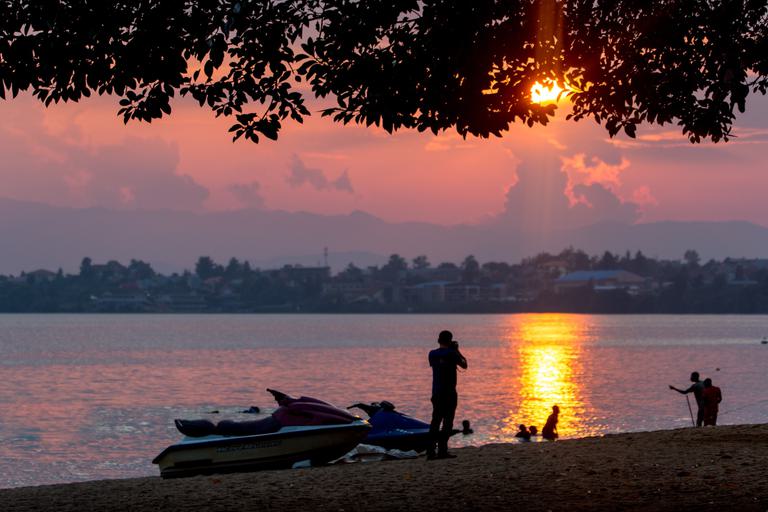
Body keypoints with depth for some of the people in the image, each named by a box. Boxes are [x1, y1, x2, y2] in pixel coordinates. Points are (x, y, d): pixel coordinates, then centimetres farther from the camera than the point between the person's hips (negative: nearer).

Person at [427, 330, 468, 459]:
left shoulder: (432, 354, 5)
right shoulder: (451, 353, -9)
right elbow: (464, 365, 3)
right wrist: (457, 350, 11)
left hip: (436, 392, 5)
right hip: (449, 392, -5)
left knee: (436, 420, 9)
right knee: (447, 421, -3)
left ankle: (431, 451, 3)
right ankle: (442, 451, -9)